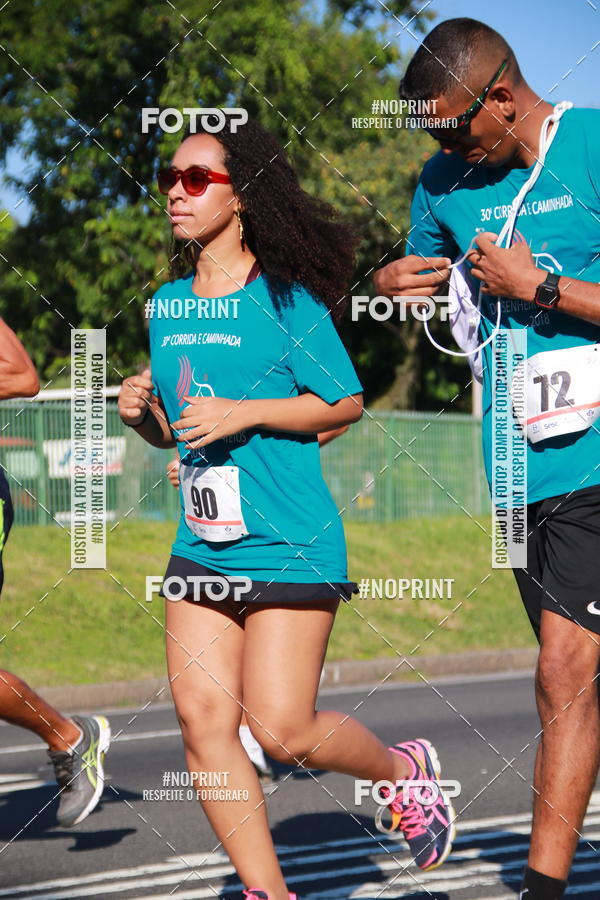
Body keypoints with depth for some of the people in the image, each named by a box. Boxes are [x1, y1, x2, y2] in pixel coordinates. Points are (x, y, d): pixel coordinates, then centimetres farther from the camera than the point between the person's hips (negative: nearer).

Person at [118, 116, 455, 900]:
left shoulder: (284, 297, -7)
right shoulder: (167, 306, 11)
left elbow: (346, 403, -6)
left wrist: (242, 413, -15)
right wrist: (142, 412, -2)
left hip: (289, 544, -6)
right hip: (201, 543, 6)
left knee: (282, 731, -7)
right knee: (203, 719, -6)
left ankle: (403, 770, 23)